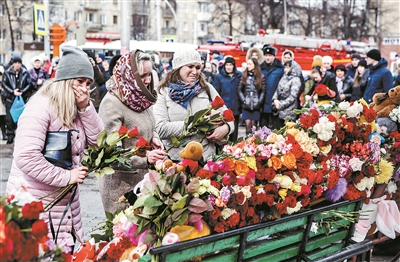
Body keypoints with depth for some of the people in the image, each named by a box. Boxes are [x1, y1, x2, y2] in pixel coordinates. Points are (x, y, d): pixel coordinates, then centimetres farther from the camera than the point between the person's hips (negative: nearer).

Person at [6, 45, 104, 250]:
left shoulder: (77, 109, 10)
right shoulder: (41, 107, -17)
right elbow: (26, 157, -26)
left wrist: (85, 108, -9)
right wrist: (67, 176, -21)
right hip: (36, 204, -8)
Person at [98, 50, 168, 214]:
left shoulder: (140, 97, 6)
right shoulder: (112, 103, -19)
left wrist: (153, 137, 1)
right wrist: (145, 158, -35)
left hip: (144, 177, 8)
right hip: (121, 184, -7)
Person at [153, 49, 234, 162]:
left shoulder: (207, 89, 12)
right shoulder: (163, 92, 2)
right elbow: (160, 129, -8)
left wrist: (225, 128, -8)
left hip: (206, 156, 2)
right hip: (175, 158, -2)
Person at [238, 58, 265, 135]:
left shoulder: (260, 76, 6)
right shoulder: (244, 75, 7)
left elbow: (263, 91, 4)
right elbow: (239, 89, 5)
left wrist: (259, 101, -6)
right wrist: (243, 100, -6)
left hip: (256, 105, 0)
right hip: (246, 105, 0)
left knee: (253, 124, 3)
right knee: (247, 123, -7)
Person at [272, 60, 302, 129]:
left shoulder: (296, 80, -9)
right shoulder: (284, 78, 13)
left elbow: (292, 97, -14)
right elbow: (278, 90, 15)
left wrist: (281, 105, -13)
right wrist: (275, 99, -4)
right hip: (280, 111, 7)